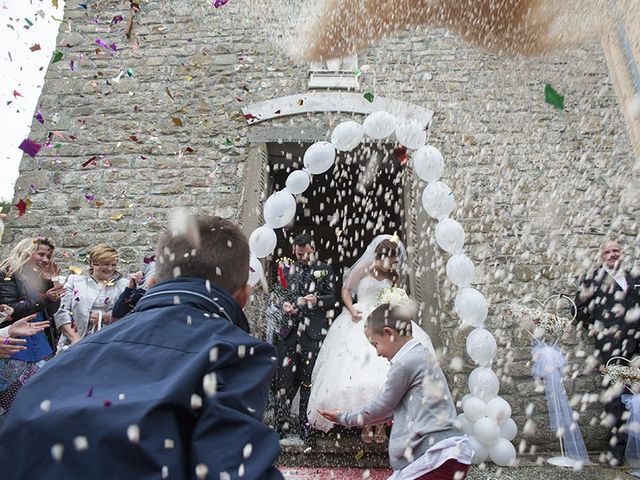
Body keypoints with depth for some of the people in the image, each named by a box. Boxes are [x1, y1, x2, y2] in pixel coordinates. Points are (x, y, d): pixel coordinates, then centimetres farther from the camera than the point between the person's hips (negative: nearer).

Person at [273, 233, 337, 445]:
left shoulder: (324, 270, 5)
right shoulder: (288, 270, 13)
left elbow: (332, 297, 4)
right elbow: (281, 293, 18)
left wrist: (317, 300, -16)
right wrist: (284, 304, -4)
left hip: (312, 332, -2)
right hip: (290, 330, 3)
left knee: (308, 380, 5)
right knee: (284, 378, 4)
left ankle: (306, 428, 17)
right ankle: (281, 425, 17)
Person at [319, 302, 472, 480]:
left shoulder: (406, 363, -15)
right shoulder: (422, 354, 14)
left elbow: (382, 406, -3)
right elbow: (393, 408, 21)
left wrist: (344, 418, 12)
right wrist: (352, 417, 26)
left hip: (438, 455, -9)